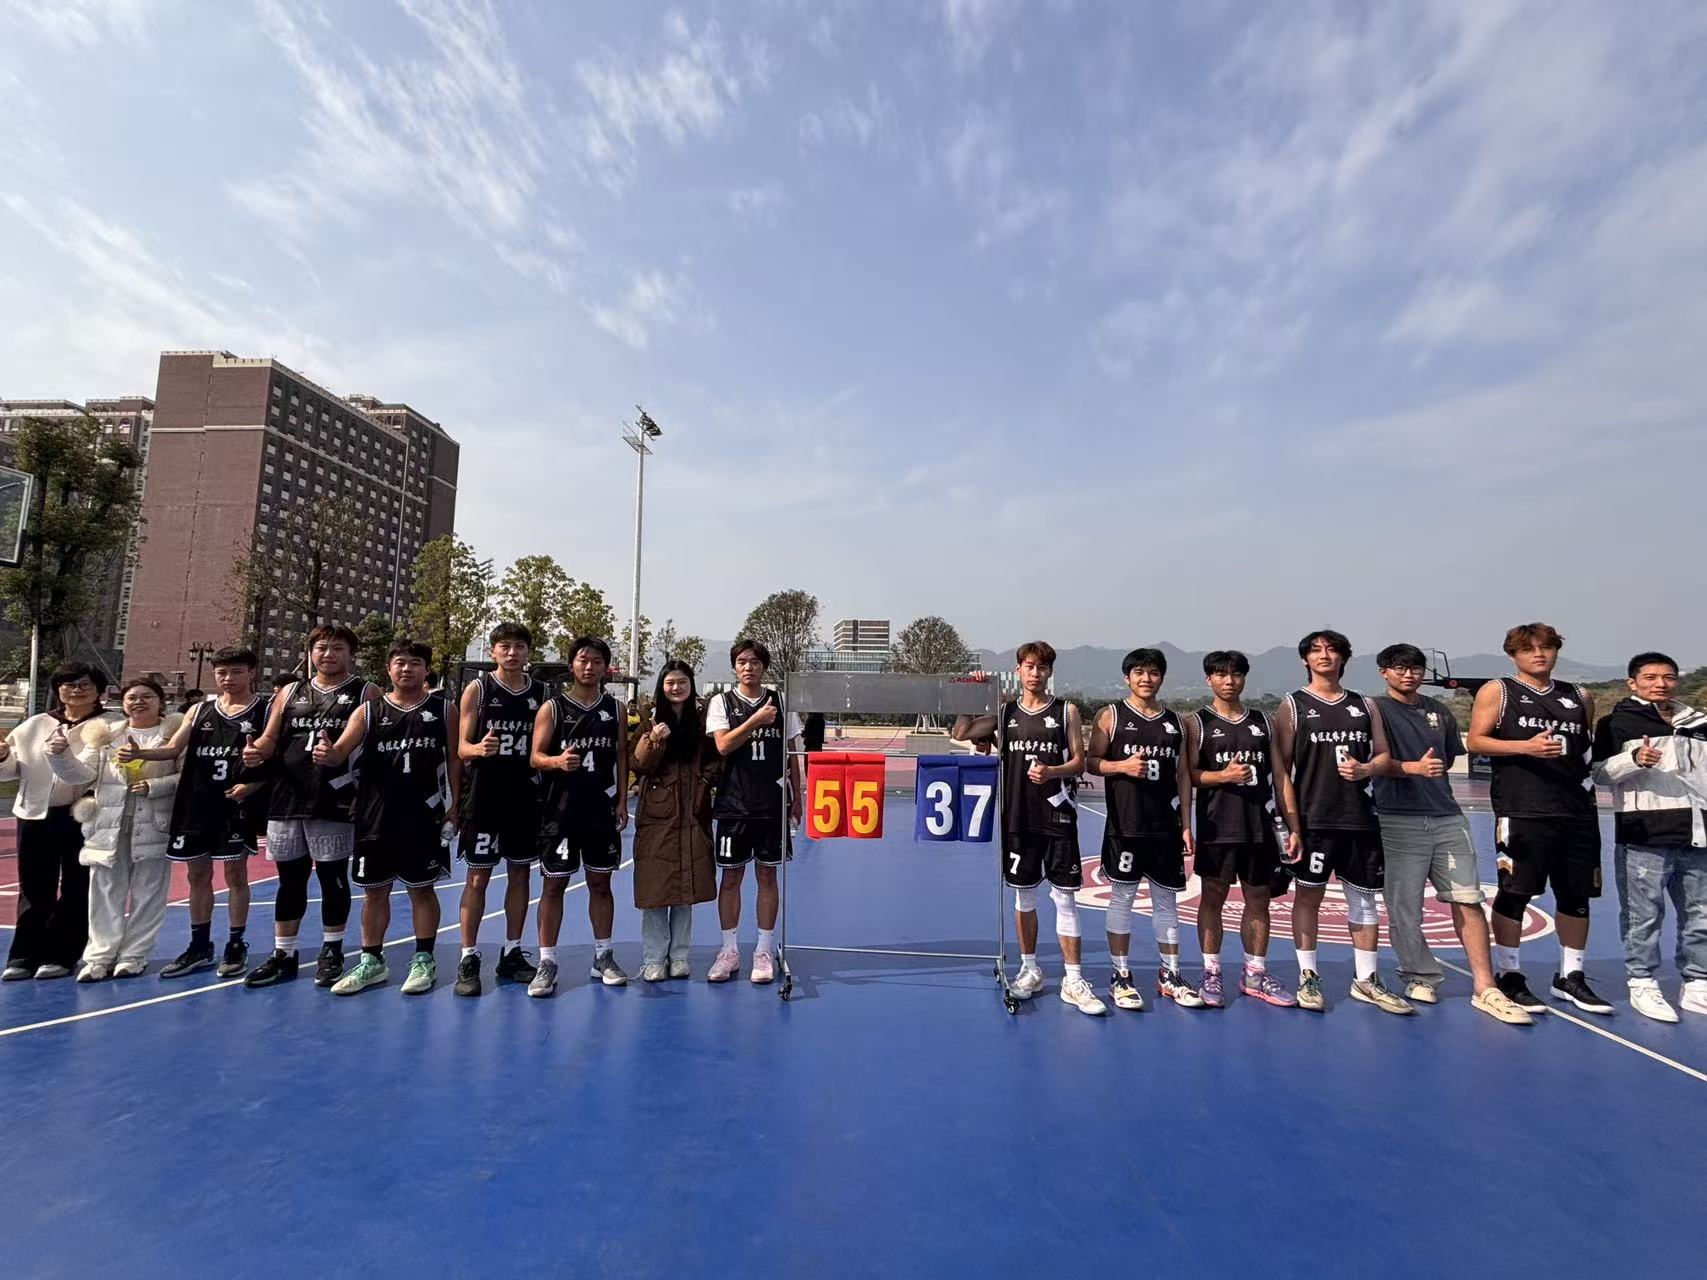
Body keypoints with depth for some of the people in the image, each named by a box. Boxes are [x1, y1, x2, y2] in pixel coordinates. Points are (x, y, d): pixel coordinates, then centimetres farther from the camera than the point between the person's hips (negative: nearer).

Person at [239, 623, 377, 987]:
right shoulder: (290, 692, 14)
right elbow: (271, 737, 14)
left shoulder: (364, 693, 0)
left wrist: (364, 791, -17)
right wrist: (256, 752, -8)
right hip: (287, 799, 4)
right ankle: (283, 955, 25)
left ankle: (331, 951, 19)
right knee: (290, 880, 13)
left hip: (334, 803, -4)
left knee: (333, 879, 5)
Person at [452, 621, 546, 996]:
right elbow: (462, 748, -4)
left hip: (526, 797, 3)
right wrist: (479, 748, -25)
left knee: (520, 874, 10)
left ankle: (512, 954, 21)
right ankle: (468, 959, 13)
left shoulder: (542, 692, 4)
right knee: (478, 877, 3)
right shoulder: (477, 689, -3)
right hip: (484, 796, -3)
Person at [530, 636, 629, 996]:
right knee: (553, 884, 3)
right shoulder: (552, 708, -1)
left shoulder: (616, 709, 6)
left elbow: (622, 756, 9)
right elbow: (535, 757, -4)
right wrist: (557, 761, -26)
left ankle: (603, 957, 22)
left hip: (602, 810, 2)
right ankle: (547, 963, 13)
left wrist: (622, 801, 2)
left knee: (601, 883, 10)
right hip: (560, 809, -2)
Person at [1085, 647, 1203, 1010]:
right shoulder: (1110, 716, 0)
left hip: (1166, 827, 4)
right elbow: (1090, 762, 0)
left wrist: (1186, 825, 6)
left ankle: (1170, 975, 24)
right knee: (1122, 898, 3)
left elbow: (1183, 775, 11)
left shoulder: (1175, 721, 10)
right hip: (1125, 826, -3)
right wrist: (1122, 766, -18)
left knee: (1166, 900, 11)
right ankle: (1121, 977, 14)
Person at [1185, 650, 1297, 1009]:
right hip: (1217, 827, -3)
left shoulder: (1263, 722, 11)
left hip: (1261, 826, 4)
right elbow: (1189, 775, -4)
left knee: (1259, 899, 10)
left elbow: (1280, 775, 10)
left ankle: (1255, 974, 24)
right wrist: (1223, 775, -22)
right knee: (1213, 898, 4)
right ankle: (1211, 973, 15)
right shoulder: (1197, 723, 1)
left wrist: (1293, 826, 5)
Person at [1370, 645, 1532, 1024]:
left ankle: (1484, 989, 6)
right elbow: (1378, 763, -12)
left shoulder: (1439, 711, 17)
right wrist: (1415, 768, -27)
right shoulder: (1377, 709, 0)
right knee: (1404, 908, -1)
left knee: (1468, 900, -1)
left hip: (1447, 818, 5)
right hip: (1399, 819, -4)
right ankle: (1421, 978, 17)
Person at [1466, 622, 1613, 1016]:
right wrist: (1526, 747, -17)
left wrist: (1589, 775, 9)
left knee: (1577, 895, 11)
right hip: (1522, 811, -5)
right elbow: (1475, 741, -5)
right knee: (1515, 892, -2)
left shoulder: (1580, 697, 16)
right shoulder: (1497, 691, 1)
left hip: (1578, 811, 5)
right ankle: (1508, 975, 9)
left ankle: (1570, 976, 25)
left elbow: (1588, 746, 25)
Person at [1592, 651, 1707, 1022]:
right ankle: (1643, 985, 10)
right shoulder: (1618, 721, -2)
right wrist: (1634, 759, -22)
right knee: (1644, 914, 0)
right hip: (1645, 835, -6)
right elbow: (1599, 772, -6)